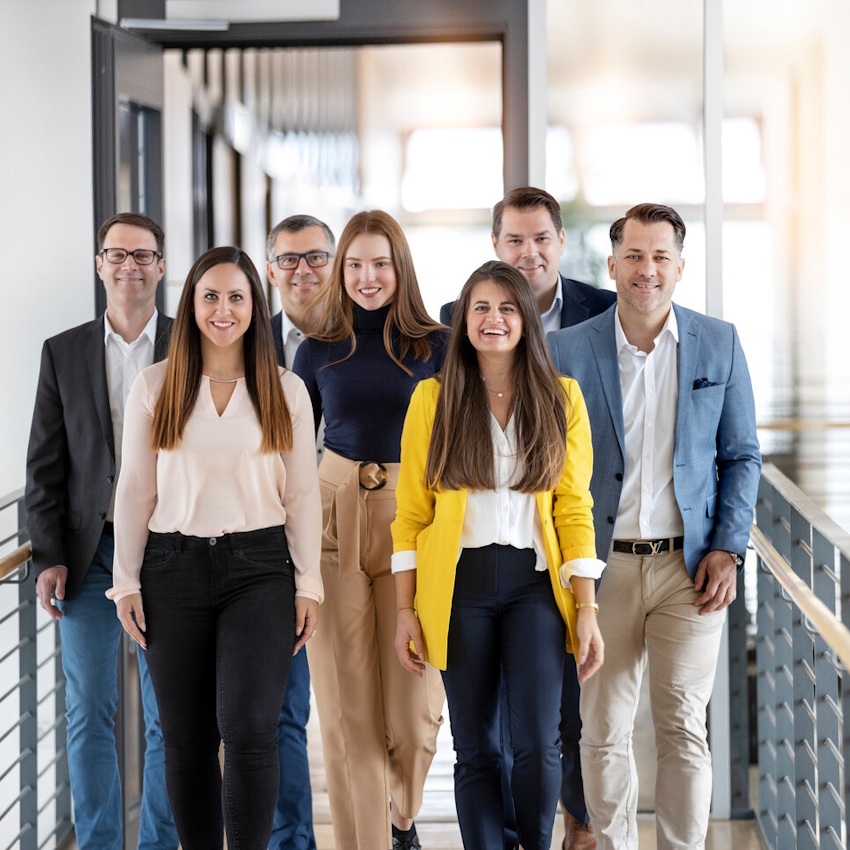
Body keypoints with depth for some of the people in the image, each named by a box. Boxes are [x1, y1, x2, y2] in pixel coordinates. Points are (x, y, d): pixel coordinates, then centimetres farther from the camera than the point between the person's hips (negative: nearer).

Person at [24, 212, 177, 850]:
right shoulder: (64, 353, 7)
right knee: (88, 715, 2)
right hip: (89, 553, 1)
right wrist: (48, 556, -3)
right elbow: (45, 464, 6)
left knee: (169, 716, 5)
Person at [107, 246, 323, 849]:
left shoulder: (286, 390, 5)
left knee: (249, 730, -12)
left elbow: (302, 495, 5)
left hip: (259, 567, -1)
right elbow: (135, 490, 7)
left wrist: (308, 585, 1)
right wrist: (127, 582, 3)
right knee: (187, 737, 5)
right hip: (174, 569, 1)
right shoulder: (154, 387, 6)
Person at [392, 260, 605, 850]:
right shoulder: (433, 398, 4)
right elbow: (412, 513, 4)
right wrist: (407, 610, -1)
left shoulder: (561, 397, 5)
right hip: (460, 584, 0)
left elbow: (575, 510, 3)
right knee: (476, 749, 3)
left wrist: (587, 609, -3)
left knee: (538, 743, -9)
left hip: (536, 582, 0)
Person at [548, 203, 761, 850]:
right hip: (603, 566, 0)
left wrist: (728, 548, -1)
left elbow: (742, 455, 9)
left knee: (684, 730, 2)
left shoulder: (719, 344, 4)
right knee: (604, 731, 4)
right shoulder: (568, 349, 1)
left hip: (688, 564, 0)